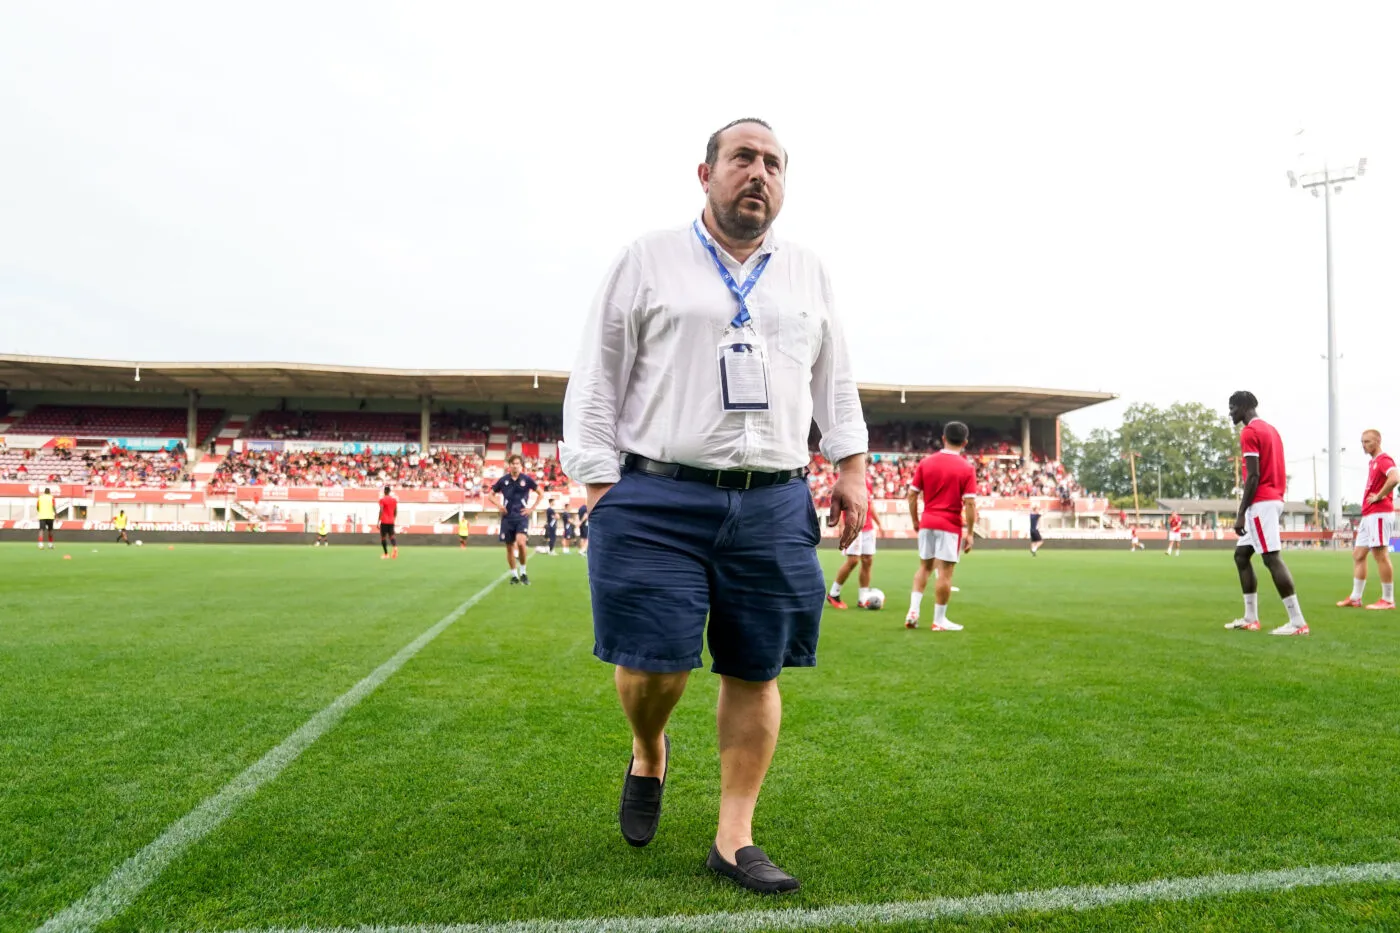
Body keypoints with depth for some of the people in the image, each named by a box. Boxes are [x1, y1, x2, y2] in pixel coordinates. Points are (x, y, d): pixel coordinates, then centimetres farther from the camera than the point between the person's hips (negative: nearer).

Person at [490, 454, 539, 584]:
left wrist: (531, 508, -1)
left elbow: (540, 493, 7)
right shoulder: (503, 480, 3)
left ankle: (523, 571, -3)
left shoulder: (527, 479, -1)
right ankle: (514, 575, 19)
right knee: (509, 547, 5)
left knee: (521, 542, -22)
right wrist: (498, 505, -2)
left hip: (522, 516, -2)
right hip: (507, 518, 2)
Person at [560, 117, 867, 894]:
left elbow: (835, 379, 22)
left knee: (754, 673, 5)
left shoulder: (808, 273, 16)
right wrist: (598, 480, -4)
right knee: (654, 662, -5)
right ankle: (649, 755, 30)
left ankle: (734, 838, 18)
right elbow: (596, 378, 3)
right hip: (659, 500, -3)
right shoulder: (649, 260, 5)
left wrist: (851, 466, 13)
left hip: (774, 506, 3)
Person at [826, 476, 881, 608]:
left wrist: (879, 523, 19)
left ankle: (863, 599, 10)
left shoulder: (868, 481, 14)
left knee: (868, 561, 4)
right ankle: (833, 594, 5)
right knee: (853, 560, -11)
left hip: (868, 528, 7)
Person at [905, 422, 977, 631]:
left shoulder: (925, 462, 2)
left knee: (925, 567, 18)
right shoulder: (967, 468, -7)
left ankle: (913, 611, 9)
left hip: (927, 523, 4)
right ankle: (939, 621, 7)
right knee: (945, 572, 2)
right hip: (951, 526, -4)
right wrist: (969, 532, -6)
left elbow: (912, 494, 3)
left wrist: (915, 521, 13)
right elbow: (969, 503, -12)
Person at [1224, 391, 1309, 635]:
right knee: (1241, 554, 13)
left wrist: (1241, 514, -16)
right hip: (1274, 499, 10)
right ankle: (1250, 618, 13)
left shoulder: (1249, 432, -10)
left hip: (1261, 502, -10)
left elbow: (1253, 476, -17)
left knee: (1272, 558, -11)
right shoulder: (1270, 429, 20)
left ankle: (1298, 622, -12)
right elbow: (1273, 471, 19)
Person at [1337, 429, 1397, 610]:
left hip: (1379, 514, -10)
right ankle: (1355, 597, 14)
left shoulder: (1384, 459, -10)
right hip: (1368, 515, 10)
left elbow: (1395, 478, -29)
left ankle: (1388, 600, 0)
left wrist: (1379, 496, -20)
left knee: (1380, 555, -7)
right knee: (1358, 554, 10)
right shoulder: (1373, 462, 19)